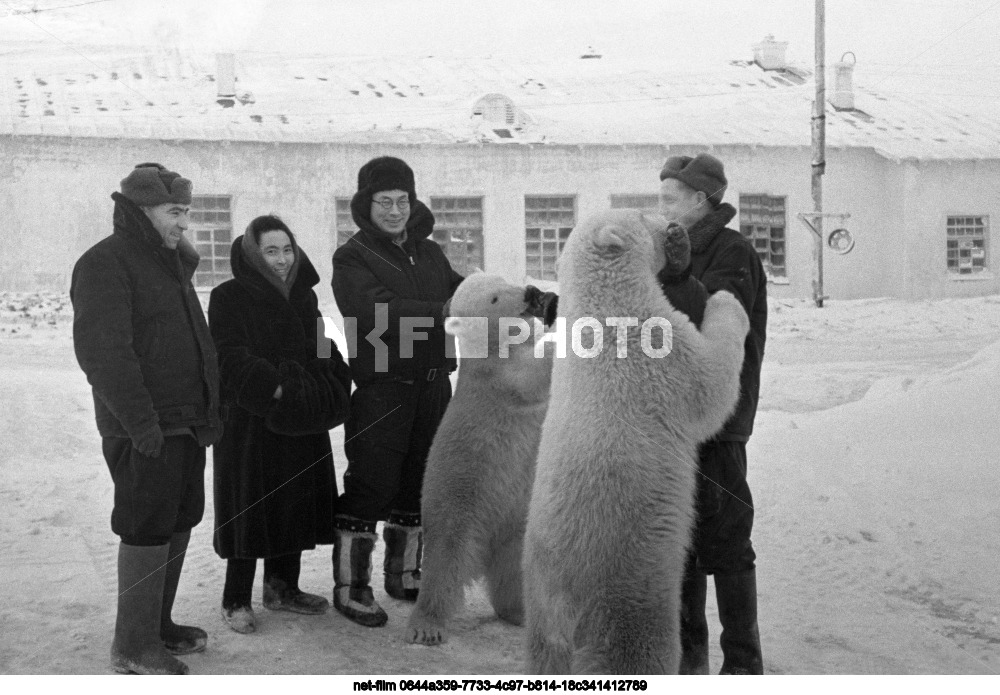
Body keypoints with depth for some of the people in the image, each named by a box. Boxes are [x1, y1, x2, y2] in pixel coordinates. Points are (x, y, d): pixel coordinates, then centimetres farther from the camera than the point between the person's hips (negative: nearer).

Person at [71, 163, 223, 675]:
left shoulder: (170, 261, 17)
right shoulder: (105, 264, -12)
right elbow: (102, 350, -22)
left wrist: (208, 408, 16)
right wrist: (140, 420, -24)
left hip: (186, 421, 9)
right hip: (144, 430, -9)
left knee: (179, 522, 14)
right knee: (148, 528, -5)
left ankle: (158, 624, 27)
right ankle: (133, 646, 5)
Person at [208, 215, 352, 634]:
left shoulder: (303, 296, 12)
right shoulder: (229, 298, -7)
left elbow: (321, 351, 15)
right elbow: (232, 359, -16)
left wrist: (320, 395, -3)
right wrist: (276, 389, -23)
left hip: (300, 425, 6)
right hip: (250, 422, -6)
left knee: (296, 502, 10)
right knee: (250, 506, -2)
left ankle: (283, 587, 25)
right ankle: (236, 601, 7)